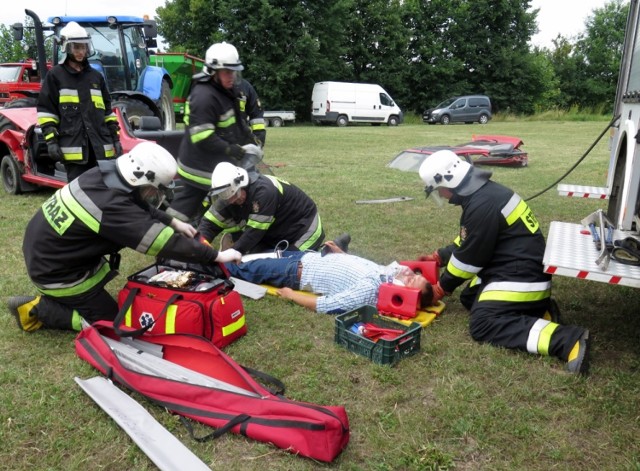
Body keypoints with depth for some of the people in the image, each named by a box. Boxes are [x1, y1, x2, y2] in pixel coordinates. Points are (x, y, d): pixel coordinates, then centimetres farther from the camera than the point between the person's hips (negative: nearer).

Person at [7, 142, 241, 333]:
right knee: (109, 318, 5)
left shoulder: (106, 172, -10)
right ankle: (38, 308, 7)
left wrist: (173, 222, 8)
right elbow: (166, 243, -30)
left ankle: (53, 298, 17)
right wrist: (216, 256, -24)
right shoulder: (112, 207, -33)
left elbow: (141, 207, 10)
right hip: (54, 270, -8)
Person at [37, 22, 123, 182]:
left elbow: (108, 110, 18)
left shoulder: (96, 76, 16)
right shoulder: (55, 75, 4)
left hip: (101, 146, 4)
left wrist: (115, 138, 11)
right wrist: (51, 140, -8)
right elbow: (46, 110, 0)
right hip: (73, 146, -4)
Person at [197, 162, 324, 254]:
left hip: (303, 225, -7)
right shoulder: (230, 194, -12)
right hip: (274, 232, 7)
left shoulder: (263, 190, -36)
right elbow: (209, 223, -13)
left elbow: (255, 231, -35)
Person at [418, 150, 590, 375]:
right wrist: (438, 257, 22)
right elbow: (467, 242, 22)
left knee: (482, 323, -16)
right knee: (469, 297, 16)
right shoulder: (482, 191, 8)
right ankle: (537, 309, 8)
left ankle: (568, 340, -23)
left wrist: (442, 288, -2)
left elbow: (470, 258, -16)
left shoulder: (482, 205, -24)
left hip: (522, 276, -11)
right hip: (514, 269, 11)